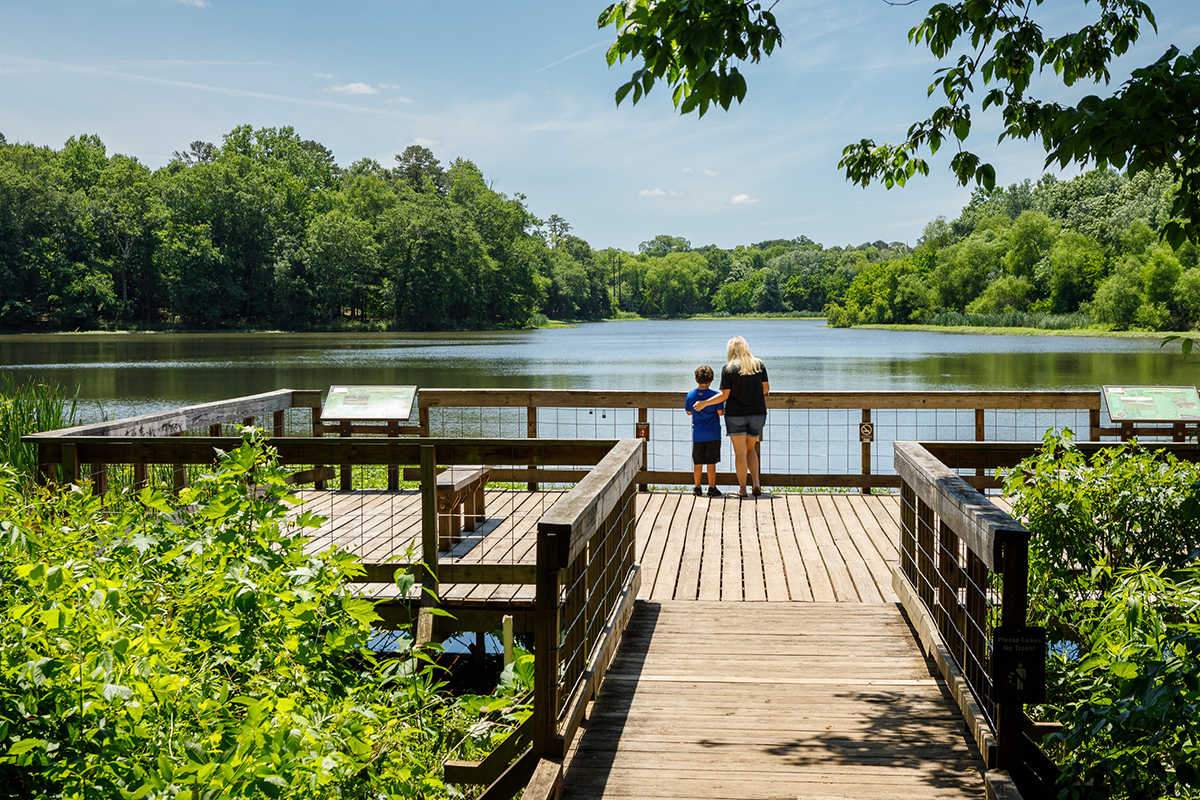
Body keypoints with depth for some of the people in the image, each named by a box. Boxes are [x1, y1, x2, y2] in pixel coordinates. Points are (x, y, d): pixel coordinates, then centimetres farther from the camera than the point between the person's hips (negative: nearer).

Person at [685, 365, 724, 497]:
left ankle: (697, 487, 13)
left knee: (698, 462, 9)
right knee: (711, 462, 3)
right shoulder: (715, 395, -10)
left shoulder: (691, 395, -2)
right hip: (713, 434, -2)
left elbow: (689, 412, 7)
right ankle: (712, 488, 6)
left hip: (697, 435, 2)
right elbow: (720, 412, -7)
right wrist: (724, 410, 13)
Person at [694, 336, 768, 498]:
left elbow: (725, 395, -11)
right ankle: (756, 482, 3)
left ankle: (742, 488, 6)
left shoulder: (728, 368, -9)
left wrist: (704, 403, -2)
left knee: (740, 452, 3)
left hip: (735, 414, -3)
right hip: (757, 413, 3)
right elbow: (766, 388, 4)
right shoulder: (759, 365, 0)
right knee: (750, 449, 18)